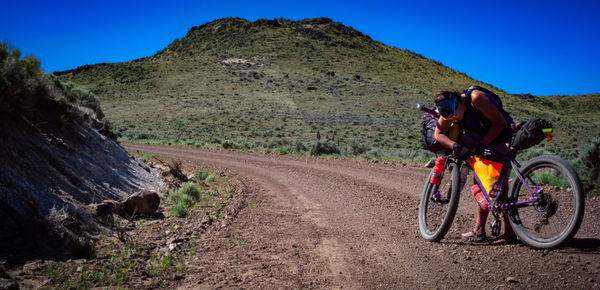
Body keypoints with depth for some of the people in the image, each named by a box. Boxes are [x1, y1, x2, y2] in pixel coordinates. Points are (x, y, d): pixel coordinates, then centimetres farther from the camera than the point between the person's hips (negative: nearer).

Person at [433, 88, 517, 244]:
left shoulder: (476, 98, -30)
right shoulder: (450, 109, -11)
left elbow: (499, 122, -24)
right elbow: (439, 134, -11)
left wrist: (482, 143, -27)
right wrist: (457, 147, -26)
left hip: (503, 139, -7)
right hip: (484, 143, 7)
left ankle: (510, 232, -9)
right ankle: (479, 230, 10)